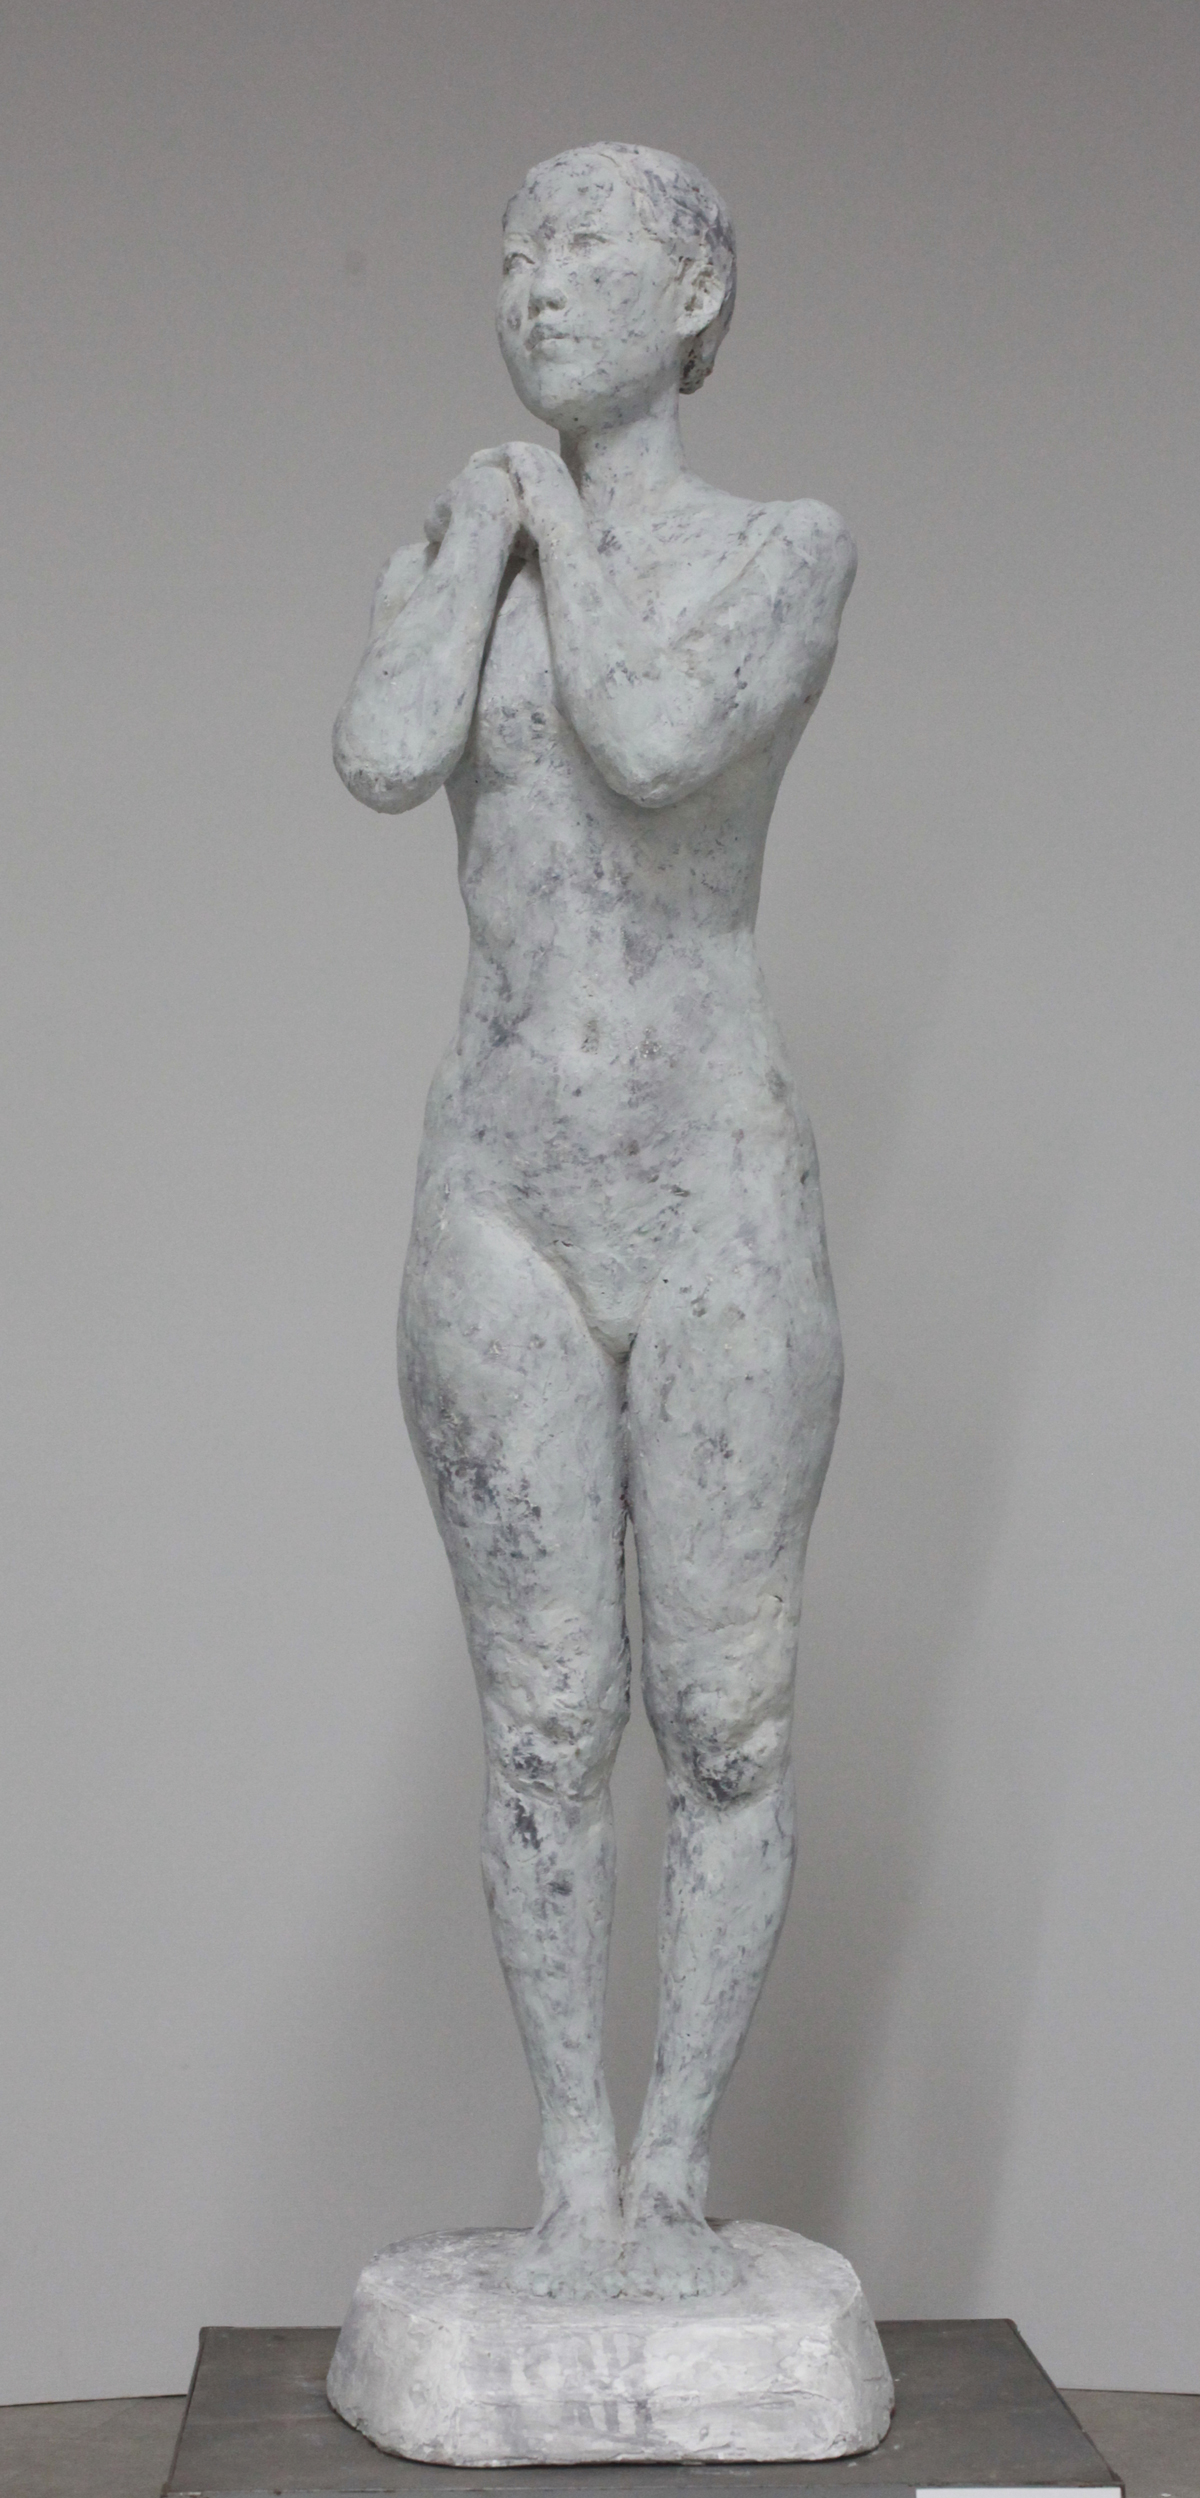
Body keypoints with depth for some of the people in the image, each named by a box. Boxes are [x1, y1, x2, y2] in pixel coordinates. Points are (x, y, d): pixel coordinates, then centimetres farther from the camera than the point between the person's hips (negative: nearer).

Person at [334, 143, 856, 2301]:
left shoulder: (792, 550, 0)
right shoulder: (444, 561, 10)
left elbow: (652, 745, -20)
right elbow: (382, 759, -13)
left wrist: (568, 524, -5)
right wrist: (482, 529, -2)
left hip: (721, 1209, -2)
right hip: (498, 1215, 3)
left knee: (724, 1720, 2)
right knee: (542, 1723, 6)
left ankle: (676, 2174, 18)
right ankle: (574, 2169, 20)